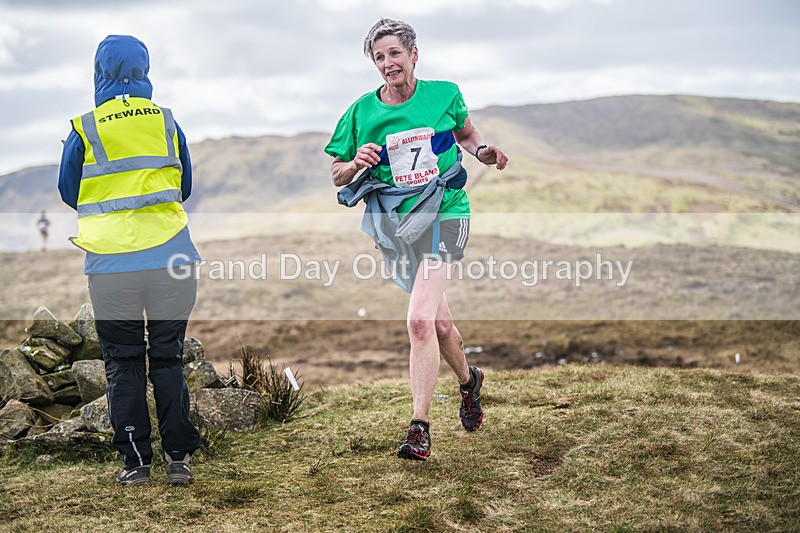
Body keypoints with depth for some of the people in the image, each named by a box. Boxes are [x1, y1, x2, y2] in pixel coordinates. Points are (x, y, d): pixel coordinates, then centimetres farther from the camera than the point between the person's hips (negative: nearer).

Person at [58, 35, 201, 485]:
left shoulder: (84, 130, -1)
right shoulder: (168, 123, 5)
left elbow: (69, 194, 12)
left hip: (111, 264, -1)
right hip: (169, 258, 2)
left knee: (123, 363, 8)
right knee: (169, 358, 9)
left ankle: (136, 461, 10)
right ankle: (179, 459, 8)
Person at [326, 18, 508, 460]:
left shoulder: (444, 94, 1)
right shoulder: (362, 112, 1)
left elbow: (465, 131, 22)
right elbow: (336, 176, 9)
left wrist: (482, 152, 0)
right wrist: (356, 163, -14)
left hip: (444, 213, -3)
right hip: (394, 224, 3)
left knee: (420, 321, -18)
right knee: (437, 320, 11)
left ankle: (419, 428, -12)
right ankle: (468, 381, 43)